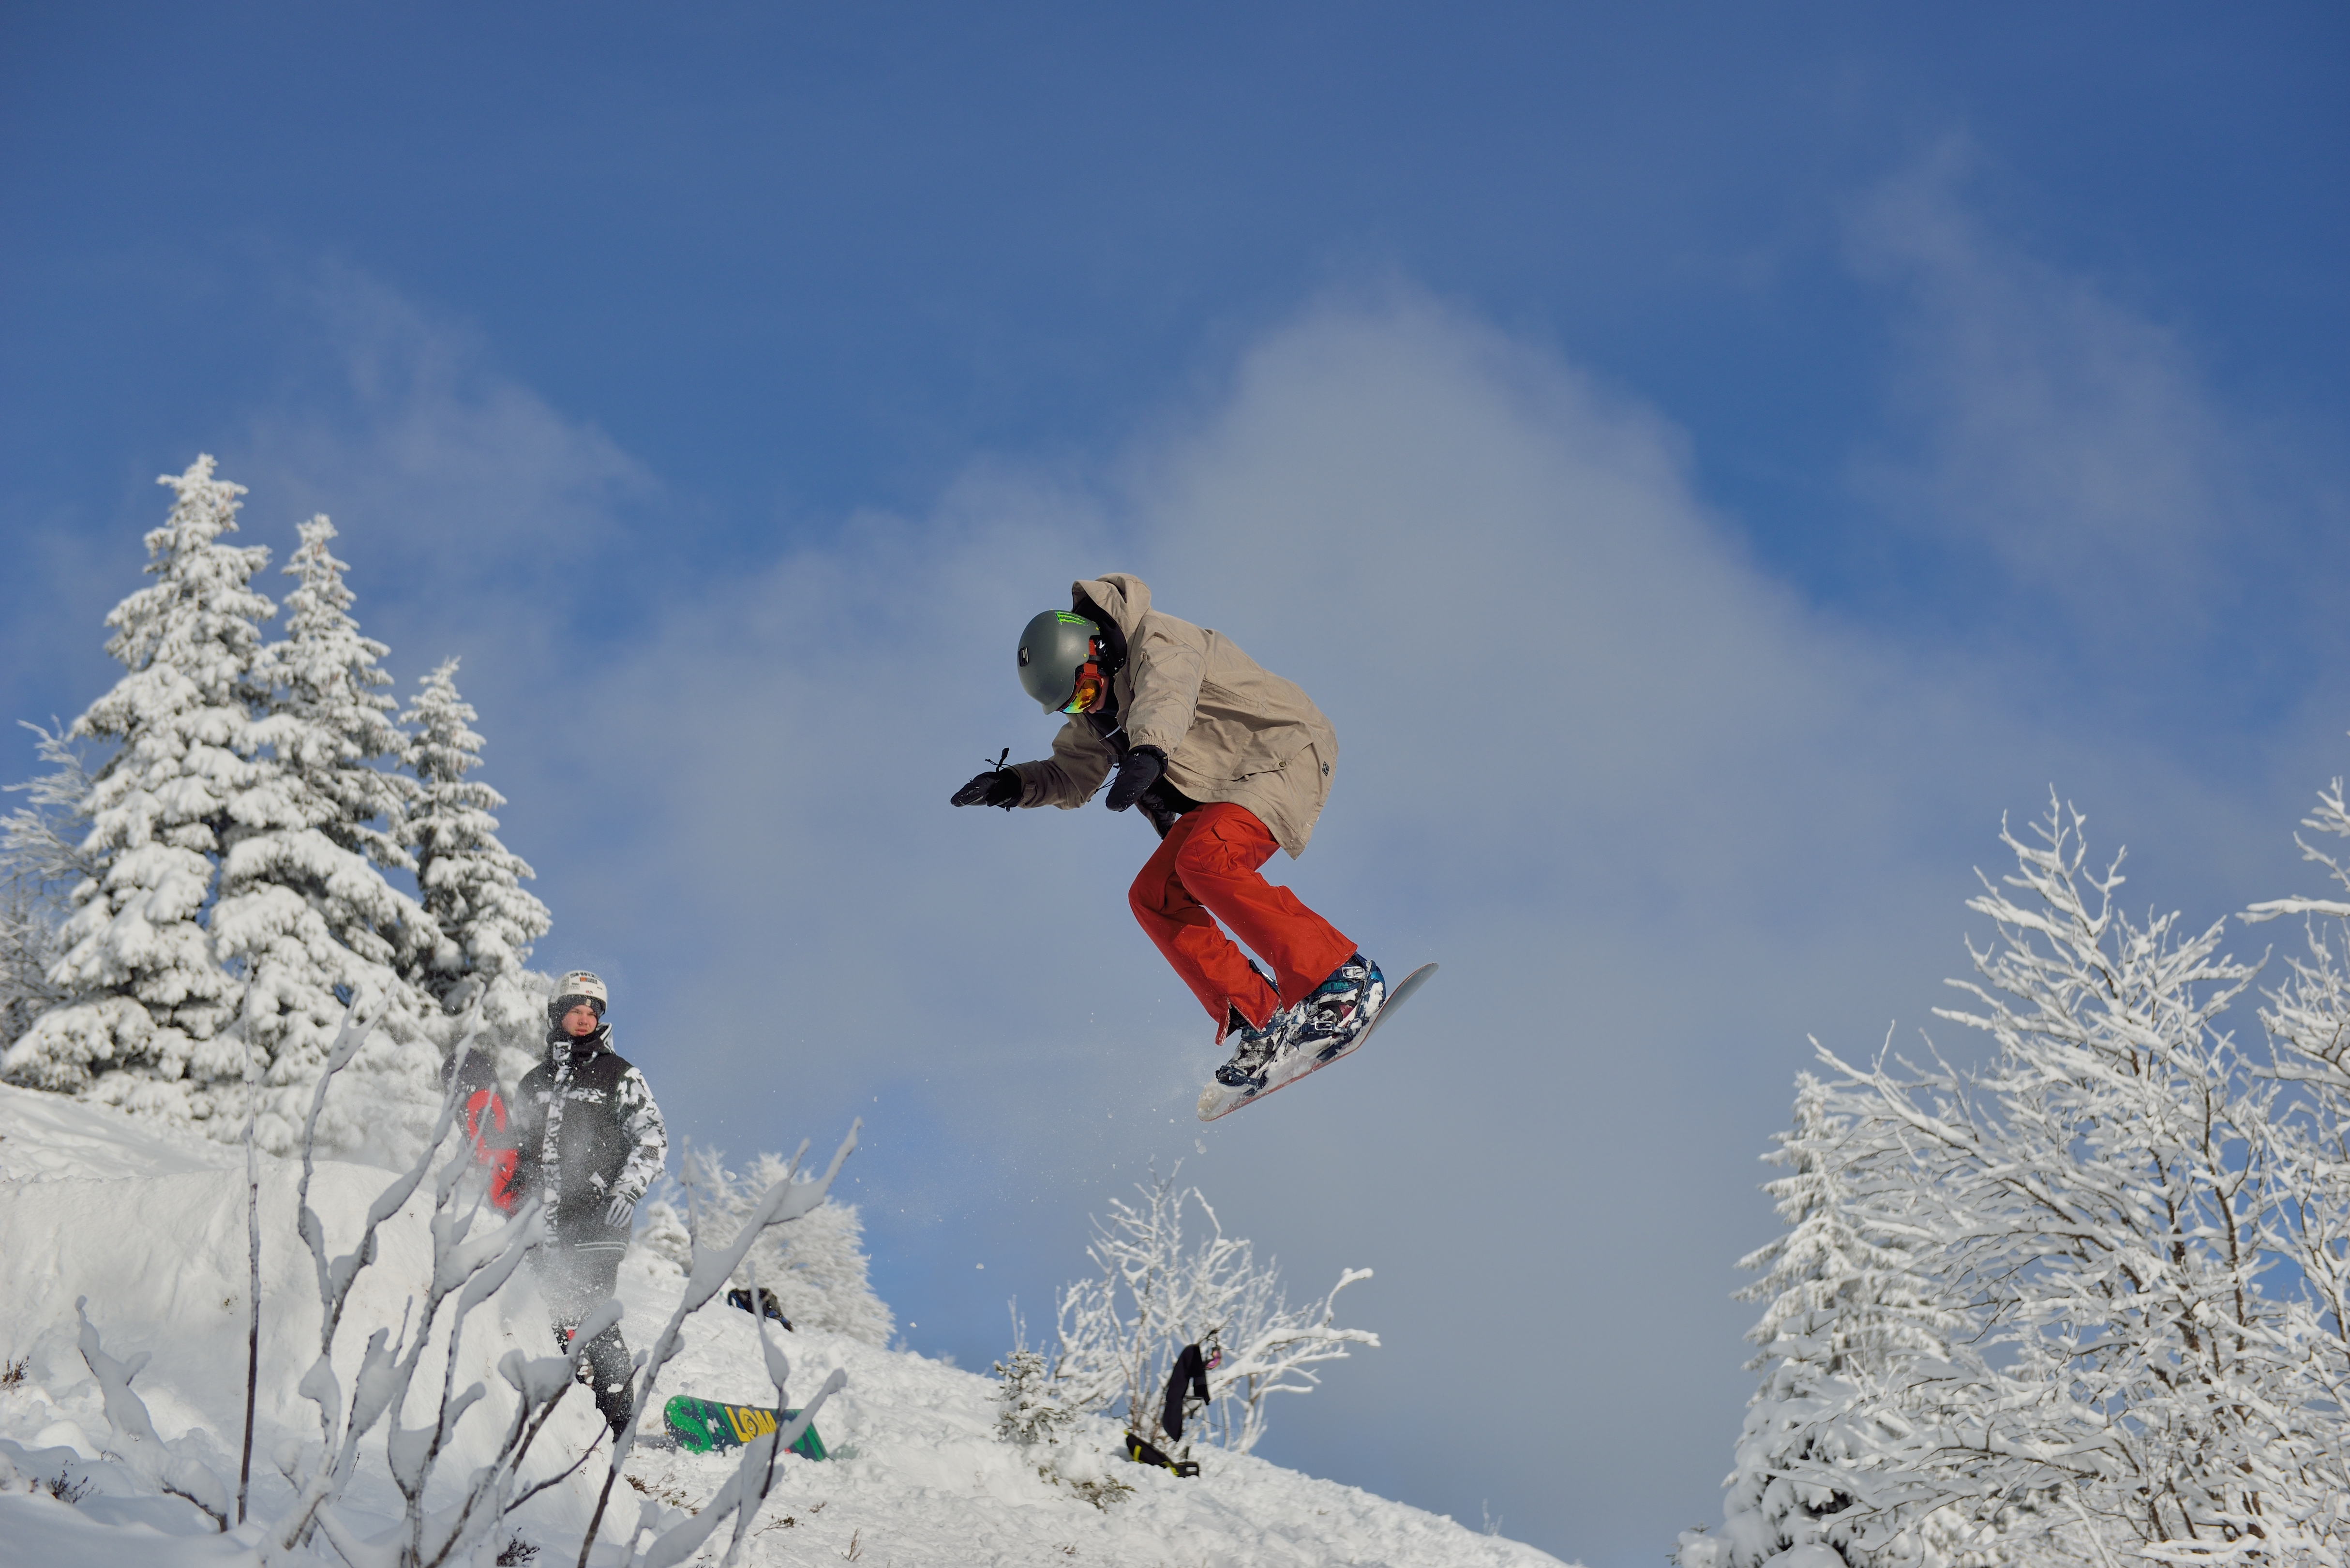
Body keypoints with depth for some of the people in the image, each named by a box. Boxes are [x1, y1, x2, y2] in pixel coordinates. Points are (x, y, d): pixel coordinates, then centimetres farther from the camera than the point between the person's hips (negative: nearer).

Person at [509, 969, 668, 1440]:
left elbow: (653, 1138, 1)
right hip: (546, 1220, 5)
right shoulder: (533, 1083, 20)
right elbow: (520, 1149, 29)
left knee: (593, 1317, -14)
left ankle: (618, 1423, -14)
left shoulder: (618, 1076, 7)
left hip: (597, 1215, -5)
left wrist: (627, 1189, -12)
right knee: (562, 1318, 2)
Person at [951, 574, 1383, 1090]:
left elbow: (1167, 696, -40)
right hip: (1224, 790, 9)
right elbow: (1072, 780, 19)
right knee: (1154, 896, -7)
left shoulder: (1160, 640, -17)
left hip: (1286, 753, -9)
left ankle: (1344, 976, -28)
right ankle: (1260, 1019, -10)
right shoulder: (1098, 703, 9)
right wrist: (1014, 784, 0)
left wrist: (1149, 750, -60)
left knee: (1204, 859, -30)